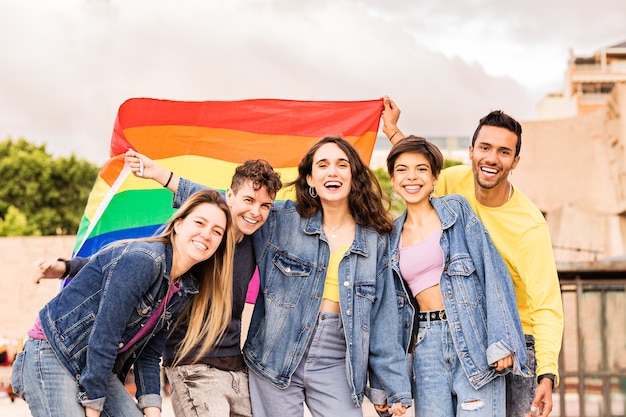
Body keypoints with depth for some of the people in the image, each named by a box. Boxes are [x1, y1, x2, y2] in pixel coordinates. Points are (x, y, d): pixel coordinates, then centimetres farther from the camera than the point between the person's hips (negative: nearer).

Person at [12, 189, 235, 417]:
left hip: (99, 370, 8)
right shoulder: (142, 259, -21)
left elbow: (148, 355, 9)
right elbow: (103, 334, -23)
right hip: (52, 358, -8)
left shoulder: (185, 291, 5)